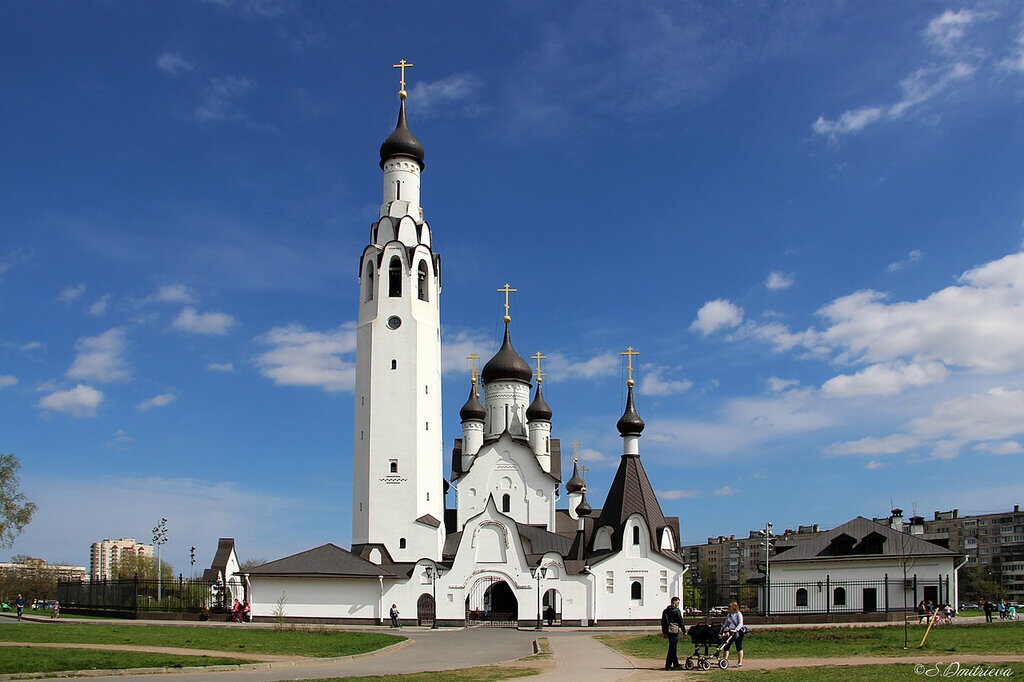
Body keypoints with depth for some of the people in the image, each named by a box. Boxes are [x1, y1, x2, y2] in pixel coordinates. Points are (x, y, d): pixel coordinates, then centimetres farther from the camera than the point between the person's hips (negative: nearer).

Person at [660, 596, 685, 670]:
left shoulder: (665, 611, 14)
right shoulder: (676, 610, -10)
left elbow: (663, 622, 17)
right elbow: (680, 621, -8)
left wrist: (664, 632, 22)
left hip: (668, 631, 8)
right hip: (674, 631, -8)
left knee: (673, 648, 16)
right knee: (672, 648, -5)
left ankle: (676, 664, 22)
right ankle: (668, 666, -6)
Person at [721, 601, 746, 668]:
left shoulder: (738, 614, -6)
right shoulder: (729, 615, 15)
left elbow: (740, 624, -17)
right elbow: (726, 624, 21)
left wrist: (736, 630, -30)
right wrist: (722, 629, 7)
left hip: (738, 632, -7)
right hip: (730, 632, 7)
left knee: (739, 647, 1)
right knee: (726, 646, 0)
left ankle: (740, 662, 7)